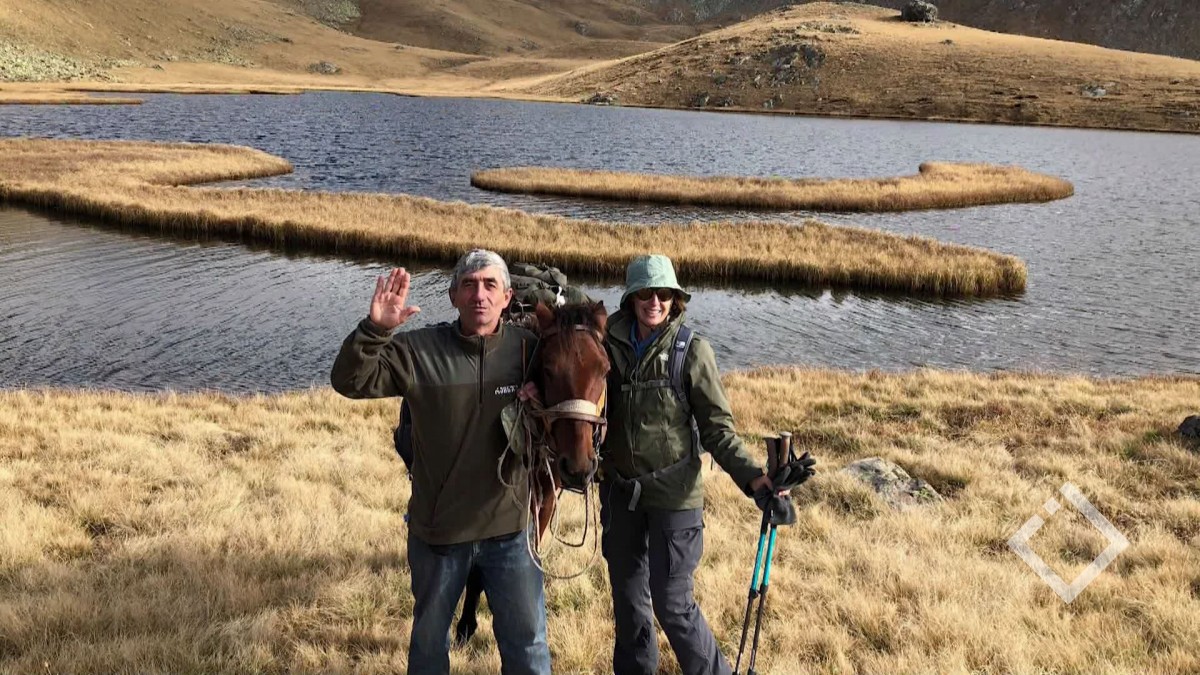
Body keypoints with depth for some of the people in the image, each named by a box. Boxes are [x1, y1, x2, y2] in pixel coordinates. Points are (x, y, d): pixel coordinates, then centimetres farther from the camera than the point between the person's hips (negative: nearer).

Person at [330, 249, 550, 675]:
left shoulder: (529, 351, -8)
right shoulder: (419, 351, -11)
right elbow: (349, 381, -16)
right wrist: (375, 330, -33)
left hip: (510, 528, 0)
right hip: (437, 529, 0)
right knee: (429, 639, 21)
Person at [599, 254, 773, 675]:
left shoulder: (692, 351, -10)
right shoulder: (612, 345, -1)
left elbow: (717, 428, -9)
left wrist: (750, 475, -22)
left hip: (673, 493, -4)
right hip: (620, 490, 4)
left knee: (671, 603, 0)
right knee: (627, 597, 17)